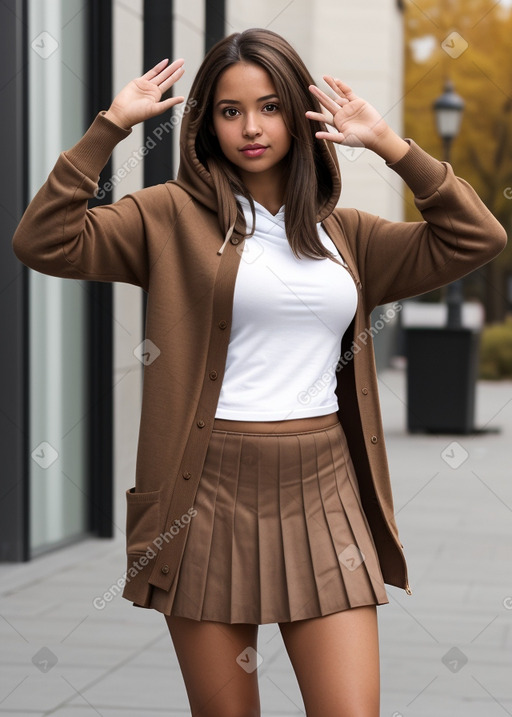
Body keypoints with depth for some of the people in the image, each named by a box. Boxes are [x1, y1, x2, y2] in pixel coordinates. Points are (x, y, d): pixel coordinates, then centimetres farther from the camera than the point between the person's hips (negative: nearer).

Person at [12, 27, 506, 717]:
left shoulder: (343, 232, 14)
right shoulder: (173, 214, 2)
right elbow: (42, 242, -8)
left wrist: (391, 145, 4)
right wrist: (109, 127, -9)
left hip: (324, 488, 3)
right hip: (211, 489, -3)